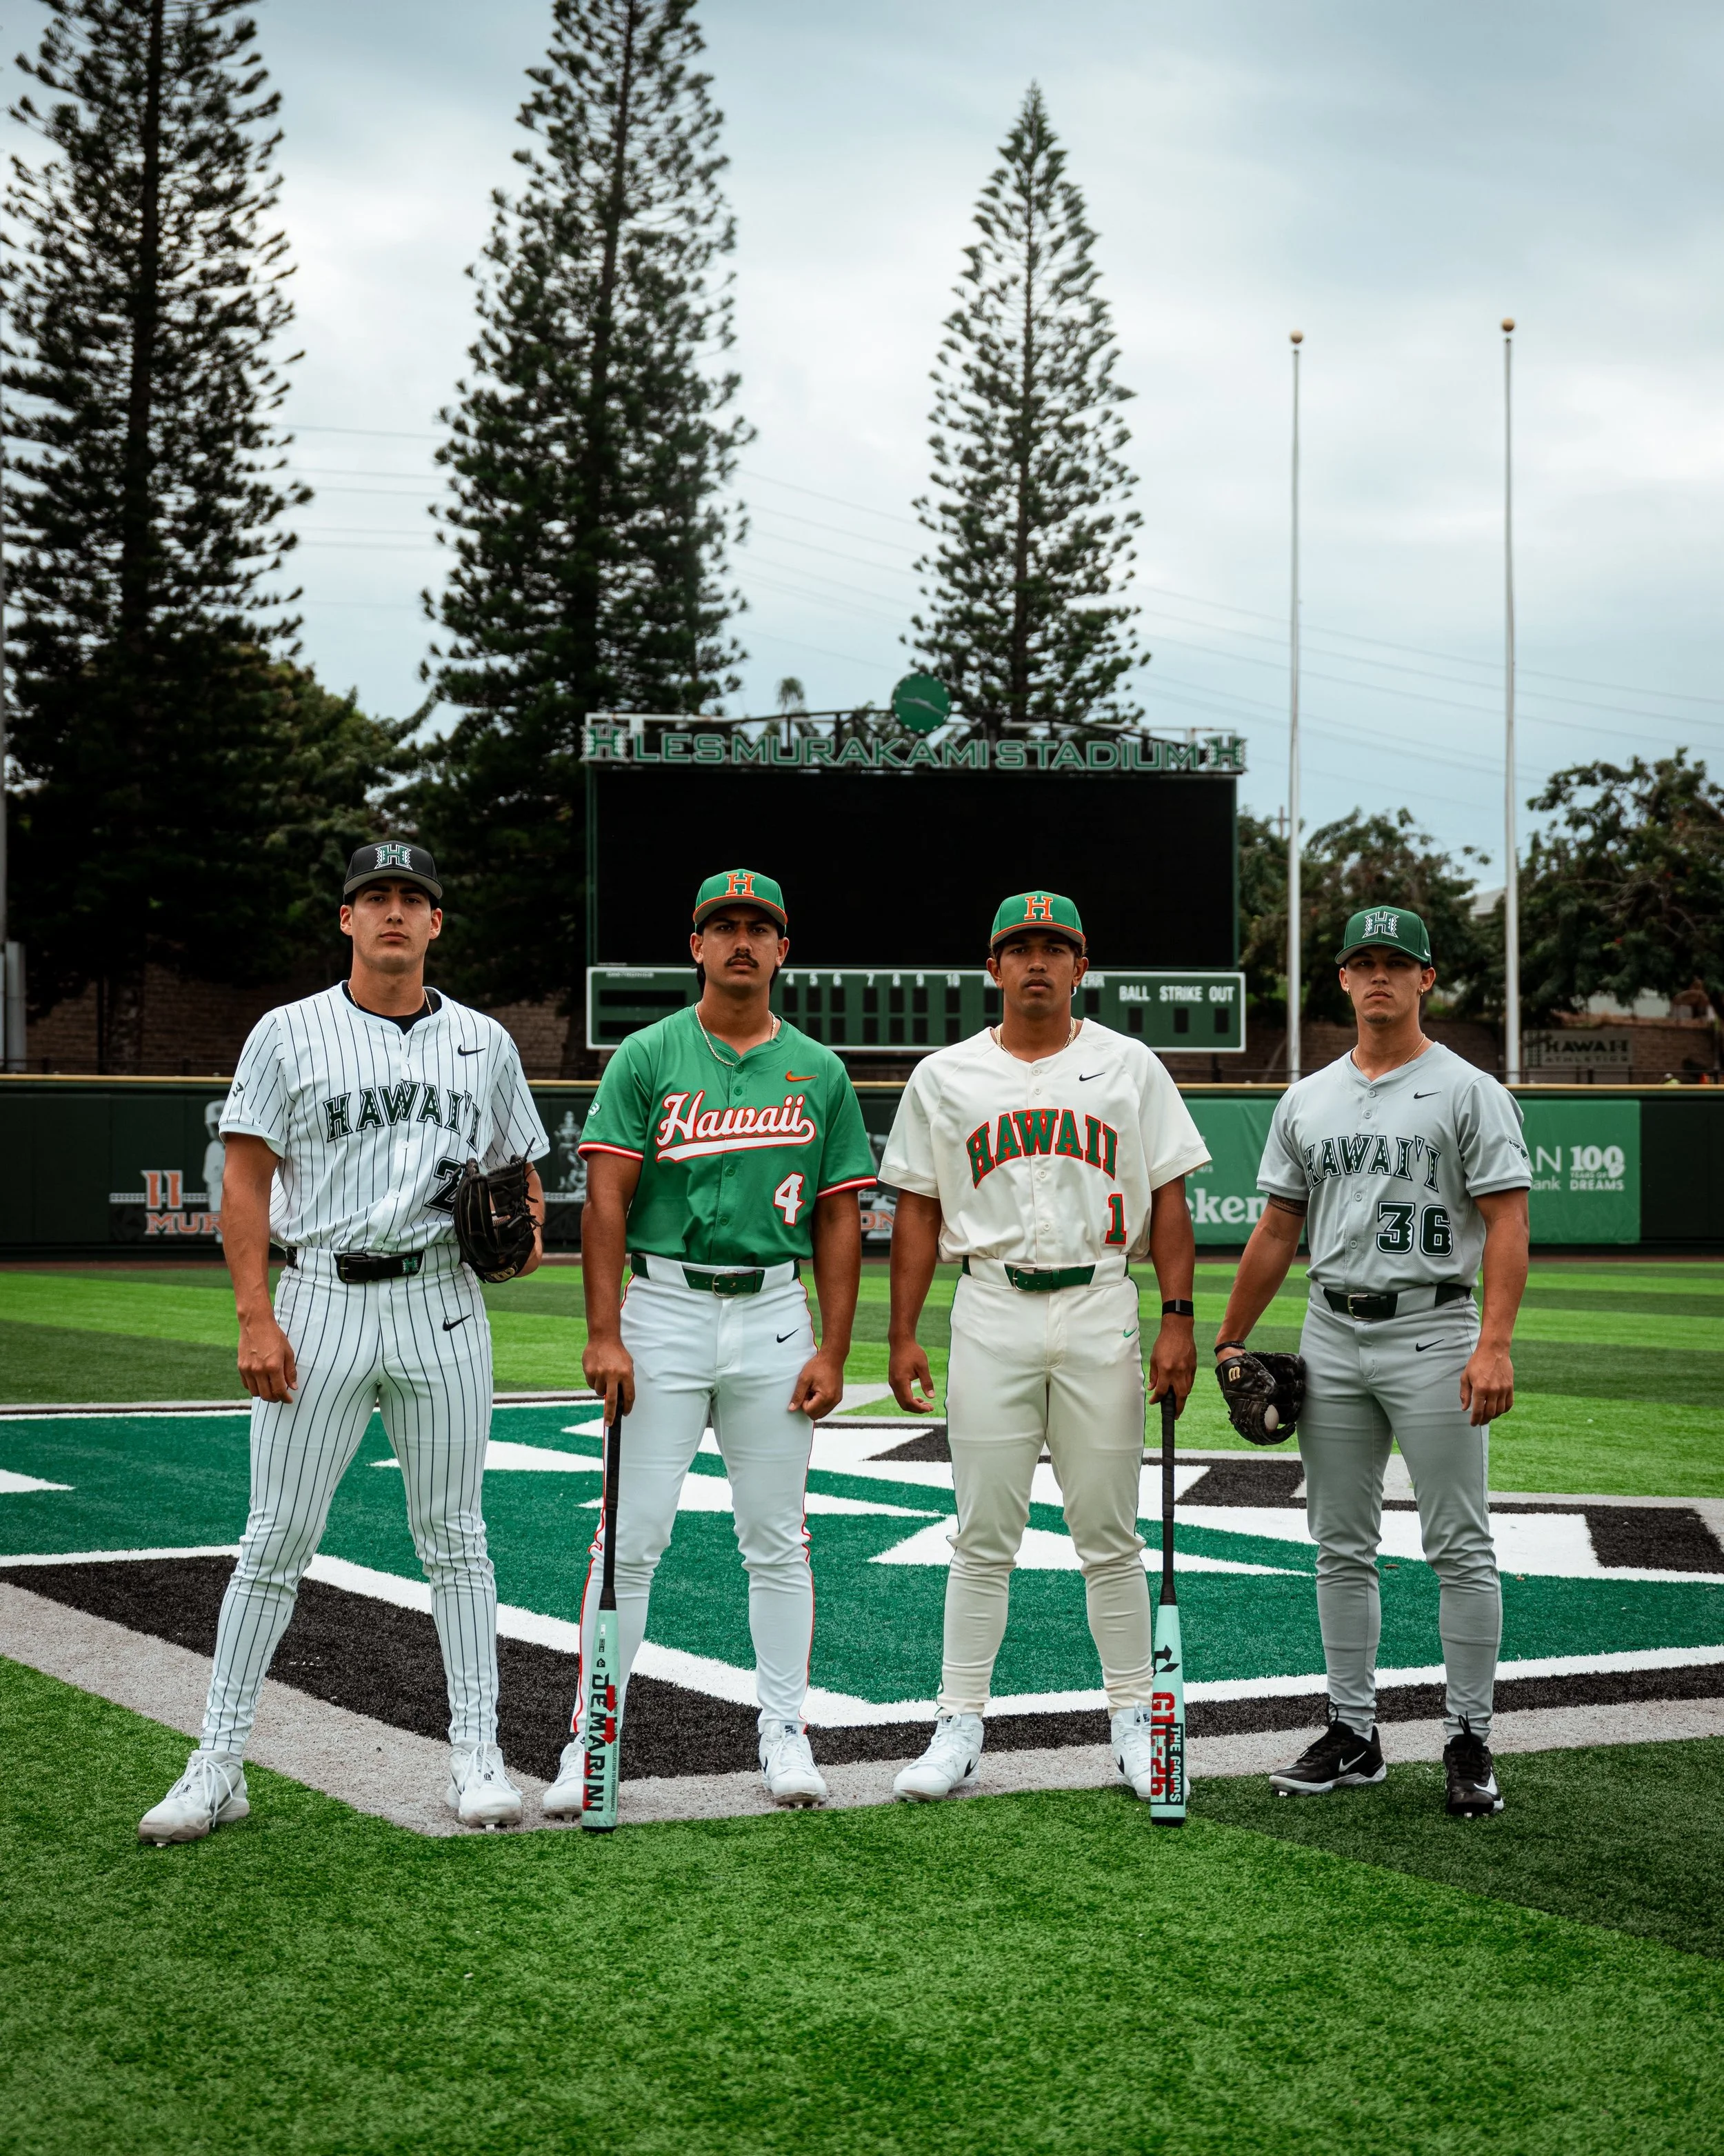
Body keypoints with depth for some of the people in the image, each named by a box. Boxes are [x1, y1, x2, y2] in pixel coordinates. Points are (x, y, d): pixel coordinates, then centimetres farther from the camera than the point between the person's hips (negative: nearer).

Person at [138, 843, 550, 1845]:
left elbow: (523, 1170, 20)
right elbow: (246, 1181, 0)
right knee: (277, 1538, -1)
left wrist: (526, 1228, -4)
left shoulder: (485, 1041, 10)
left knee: (455, 1536, 7)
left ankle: (478, 1754, 14)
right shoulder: (289, 1034, 3)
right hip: (321, 1300, -2)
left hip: (441, 1302, 2)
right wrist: (256, 1319, -10)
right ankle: (218, 1767, 6)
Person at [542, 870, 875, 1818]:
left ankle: (786, 1733, 17)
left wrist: (833, 1351, 0)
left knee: (776, 1539, 7)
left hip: (773, 1316, 2)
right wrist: (604, 1334, -13)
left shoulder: (819, 1072, 8)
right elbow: (606, 1199, -5)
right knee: (633, 1534, -2)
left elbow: (838, 1218, 8)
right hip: (663, 1309, -2)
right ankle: (592, 1741, 4)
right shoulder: (648, 1057, 1)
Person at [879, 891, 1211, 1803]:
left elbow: (1167, 1198, 4)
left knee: (1109, 1531, 5)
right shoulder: (944, 1076, 7)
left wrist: (1178, 1320, -5)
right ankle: (960, 1727, 7)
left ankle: (1134, 1720, 15)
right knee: (983, 1534, 1)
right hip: (991, 1314, 0)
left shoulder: (1129, 1067, 6)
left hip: (1100, 1308, 0)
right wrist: (903, 1335, 1)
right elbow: (919, 1212, 8)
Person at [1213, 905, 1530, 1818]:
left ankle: (1470, 1742, 7)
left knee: (1460, 1547, -2)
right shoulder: (1307, 1100, 12)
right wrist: (1230, 1341, 13)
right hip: (1330, 1338, 5)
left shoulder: (1469, 1091, -3)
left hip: (1433, 1333, -5)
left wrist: (1494, 1345, -21)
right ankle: (1352, 1734, 18)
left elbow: (1506, 1224, -10)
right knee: (1341, 1547, 9)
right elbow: (1276, 1230, 16)